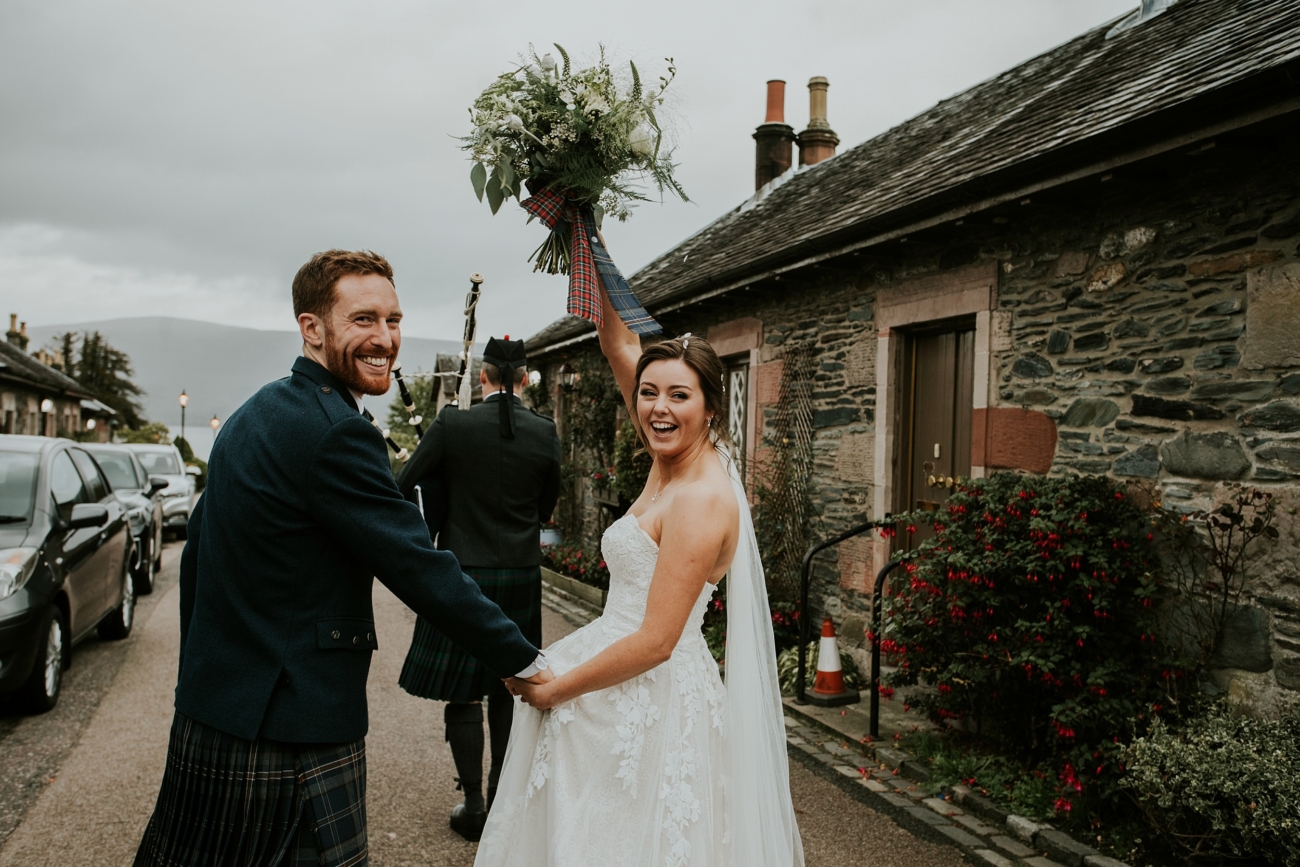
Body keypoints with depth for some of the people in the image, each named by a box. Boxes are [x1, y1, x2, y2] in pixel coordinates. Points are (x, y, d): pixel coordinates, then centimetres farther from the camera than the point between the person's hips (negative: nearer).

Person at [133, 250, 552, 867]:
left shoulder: (254, 415, 10)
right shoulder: (334, 430, -21)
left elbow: (196, 555, 16)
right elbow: (418, 569, -21)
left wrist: (202, 675, 25)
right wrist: (525, 663, -11)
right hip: (288, 736, -10)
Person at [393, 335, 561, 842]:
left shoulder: (453, 424, -12)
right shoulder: (545, 432, -5)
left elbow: (404, 486, -3)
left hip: (463, 572, -3)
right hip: (521, 576, 3)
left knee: (462, 692, 9)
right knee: (505, 689, 17)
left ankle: (474, 808, 18)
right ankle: (500, 794, 29)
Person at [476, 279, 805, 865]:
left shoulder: (701, 499, -22)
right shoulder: (672, 461, 2)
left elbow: (656, 641, -22)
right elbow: (619, 347, 8)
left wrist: (553, 689, -12)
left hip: (653, 703, -8)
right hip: (630, 695, 8)